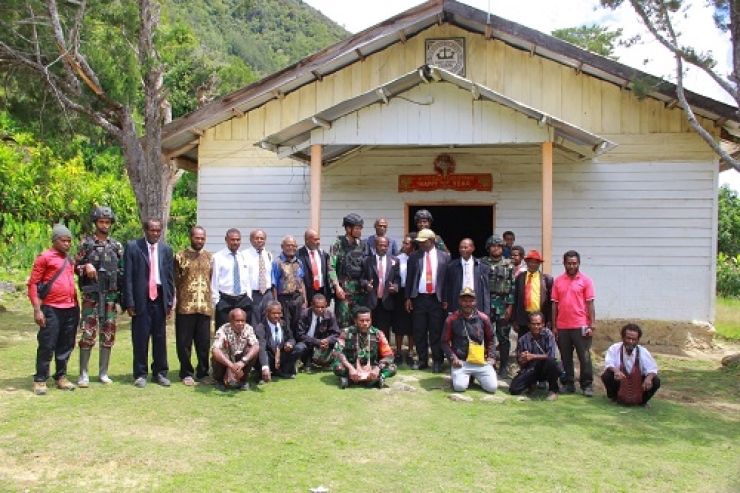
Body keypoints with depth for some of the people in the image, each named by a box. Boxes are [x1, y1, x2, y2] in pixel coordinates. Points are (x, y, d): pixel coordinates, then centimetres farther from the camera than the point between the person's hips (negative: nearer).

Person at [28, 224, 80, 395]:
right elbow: (32, 284, -7)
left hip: (71, 309, 6)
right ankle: (40, 380, 9)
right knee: (47, 346, -1)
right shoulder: (44, 257, -4)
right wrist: (37, 310, -13)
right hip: (51, 310, -6)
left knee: (66, 346, 11)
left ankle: (61, 377, 22)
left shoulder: (69, 259, 15)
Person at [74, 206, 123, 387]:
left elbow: (122, 270, 11)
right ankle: (84, 374, 4)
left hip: (111, 295, 3)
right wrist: (86, 266, -17)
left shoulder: (116, 246, 10)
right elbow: (76, 266, 5)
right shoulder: (86, 243, 3)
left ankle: (103, 373, 15)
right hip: (91, 295, -3)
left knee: (108, 335, 6)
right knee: (88, 334, -6)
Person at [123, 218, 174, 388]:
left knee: (160, 338, 8)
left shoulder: (166, 249, 9)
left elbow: (170, 277, 11)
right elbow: (127, 276, -2)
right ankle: (140, 374, 13)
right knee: (140, 339, 3)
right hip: (141, 299, -3)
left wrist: (170, 302, 6)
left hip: (160, 298, 3)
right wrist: (129, 302, -7)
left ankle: (160, 372, 19)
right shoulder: (132, 247, 0)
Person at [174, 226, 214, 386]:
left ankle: (202, 373, 17)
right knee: (184, 342, 3)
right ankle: (186, 373, 13)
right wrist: (174, 301, -4)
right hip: (185, 306, -3)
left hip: (205, 306, 3)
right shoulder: (180, 256, 2)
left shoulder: (210, 257, 12)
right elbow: (174, 281, 2)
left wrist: (213, 301, 7)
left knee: (204, 342, 6)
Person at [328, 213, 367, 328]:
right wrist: (337, 286, -16)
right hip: (343, 288, -5)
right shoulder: (338, 244, -5)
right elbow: (331, 267, -10)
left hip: (359, 288, 5)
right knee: (343, 320, -4)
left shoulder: (362, 245, 10)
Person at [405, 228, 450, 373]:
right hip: (419, 298, 2)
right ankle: (422, 360, 17)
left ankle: (437, 361, 11)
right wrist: (408, 298, 3)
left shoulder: (444, 256, 1)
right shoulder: (414, 256, 6)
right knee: (419, 331, 6)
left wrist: (446, 299, -3)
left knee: (437, 332, 2)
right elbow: (409, 278, 7)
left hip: (437, 299, -2)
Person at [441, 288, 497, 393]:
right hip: (461, 361, -2)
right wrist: (452, 358, -9)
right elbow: (445, 342, 4)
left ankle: (476, 376, 17)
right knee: (459, 386, -25)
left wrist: (491, 356, 4)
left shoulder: (483, 318, 3)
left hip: (481, 361, 2)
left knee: (492, 387, -15)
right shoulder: (451, 320, -2)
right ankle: (467, 376, 12)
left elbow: (490, 339, 16)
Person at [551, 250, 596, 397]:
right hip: (562, 326, 3)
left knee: (584, 357, -1)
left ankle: (587, 386, 7)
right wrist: (554, 326, 6)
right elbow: (554, 304, 9)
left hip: (580, 326, -3)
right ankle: (568, 384, 18)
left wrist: (591, 326, -7)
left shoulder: (585, 280, 0)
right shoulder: (558, 281, 8)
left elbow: (590, 304, -2)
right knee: (566, 358, 9)